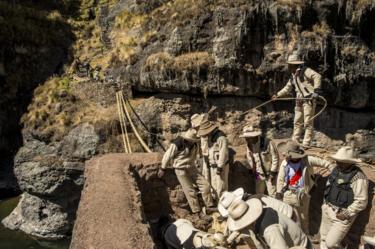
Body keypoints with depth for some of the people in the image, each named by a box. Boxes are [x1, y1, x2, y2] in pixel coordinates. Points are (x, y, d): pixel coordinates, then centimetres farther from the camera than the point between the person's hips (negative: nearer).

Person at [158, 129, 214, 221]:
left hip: (192, 168, 7)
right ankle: (199, 213, 5)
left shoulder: (194, 145, 0)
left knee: (205, 185, -2)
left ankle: (210, 207, 10)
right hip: (181, 171, -6)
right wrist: (162, 169, -4)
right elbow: (167, 156, -12)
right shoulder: (177, 144, -22)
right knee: (190, 191, -5)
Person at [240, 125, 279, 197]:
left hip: (270, 173, -5)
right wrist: (253, 170, 8)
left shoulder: (268, 143, -22)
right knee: (258, 194, 16)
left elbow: (275, 158, -16)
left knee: (272, 194, -2)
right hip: (259, 175, 5)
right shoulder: (249, 146, -5)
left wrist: (273, 172, -14)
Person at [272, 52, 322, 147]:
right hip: (299, 101, 9)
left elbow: (317, 76, -23)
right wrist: (277, 95, 23)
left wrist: (316, 90, -30)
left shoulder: (305, 71, -10)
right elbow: (287, 88, 27)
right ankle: (295, 141, 21)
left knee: (308, 123, -5)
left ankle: (306, 143, 1)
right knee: (297, 122, 12)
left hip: (309, 100, -8)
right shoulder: (293, 75, 16)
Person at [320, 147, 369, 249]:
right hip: (328, 210, 7)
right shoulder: (337, 169, 0)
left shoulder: (358, 178, -23)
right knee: (324, 236, 19)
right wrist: (325, 203, 13)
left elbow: (361, 202, -21)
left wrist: (347, 213, -23)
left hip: (342, 215, -7)